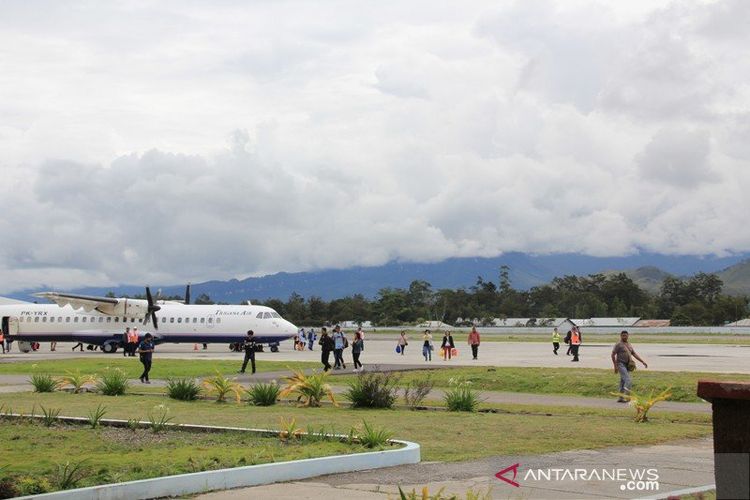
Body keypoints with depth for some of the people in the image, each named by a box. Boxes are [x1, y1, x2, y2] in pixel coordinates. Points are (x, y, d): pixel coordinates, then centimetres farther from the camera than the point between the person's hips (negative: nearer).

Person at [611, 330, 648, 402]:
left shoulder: (629, 345, 15)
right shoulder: (618, 344, -7)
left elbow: (634, 354, 15)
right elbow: (613, 355, -10)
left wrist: (643, 362, 7)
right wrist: (615, 366, -16)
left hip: (627, 365, 7)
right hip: (621, 365, -7)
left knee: (623, 381, 8)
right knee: (627, 380, -20)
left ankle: (620, 398, 12)